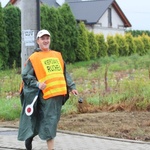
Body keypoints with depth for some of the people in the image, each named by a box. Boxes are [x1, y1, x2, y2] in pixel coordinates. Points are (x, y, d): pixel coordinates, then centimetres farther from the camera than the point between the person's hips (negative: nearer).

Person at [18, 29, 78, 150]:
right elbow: (25, 76, -3)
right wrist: (37, 84, -17)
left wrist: (71, 87, 11)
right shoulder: (34, 58, -1)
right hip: (46, 94, -6)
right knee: (49, 120, -8)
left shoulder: (57, 55, 16)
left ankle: (30, 136, 31)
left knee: (54, 120, 14)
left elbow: (65, 73, 20)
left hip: (59, 93, 6)